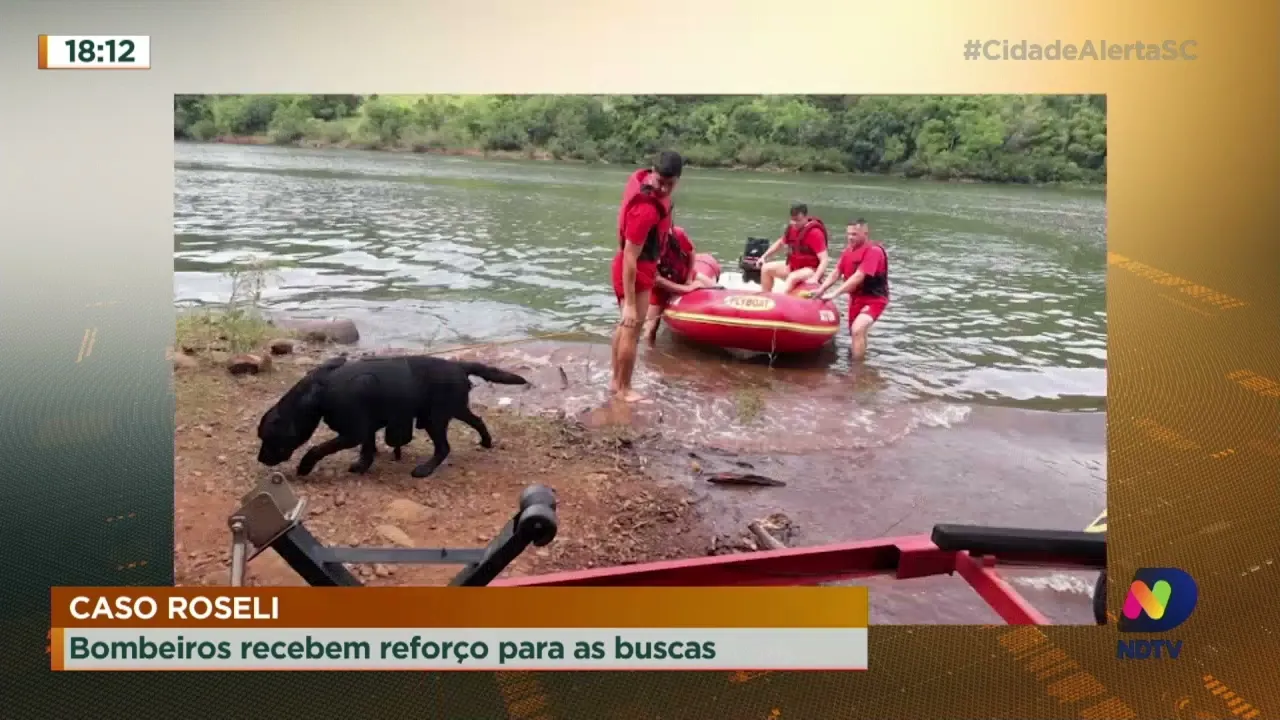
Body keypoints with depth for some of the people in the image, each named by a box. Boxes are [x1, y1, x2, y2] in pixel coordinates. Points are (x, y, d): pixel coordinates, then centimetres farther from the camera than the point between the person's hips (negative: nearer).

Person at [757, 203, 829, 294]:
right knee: (766, 268, 3)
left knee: (792, 277, -37)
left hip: (810, 270, -8)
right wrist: (764, 256, 13)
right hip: (792, 266, 8)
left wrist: (815, 278, -41)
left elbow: (824, 260, -27)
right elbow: (780, 242, 20)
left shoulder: (815, 233, -22)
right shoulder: (792, 228, -1)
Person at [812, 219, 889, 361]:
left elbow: (858, 277, -28)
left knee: (857, 330, -28)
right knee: (856, 332, 23)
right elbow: (836, 273, 3)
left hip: (874, 299, -8)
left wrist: (834, 294, -31)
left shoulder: (874, 251, -21)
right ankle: (861, 359, 47)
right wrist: (821, 289, -13)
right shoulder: (849, 250, 4)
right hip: (856, 298, 8)